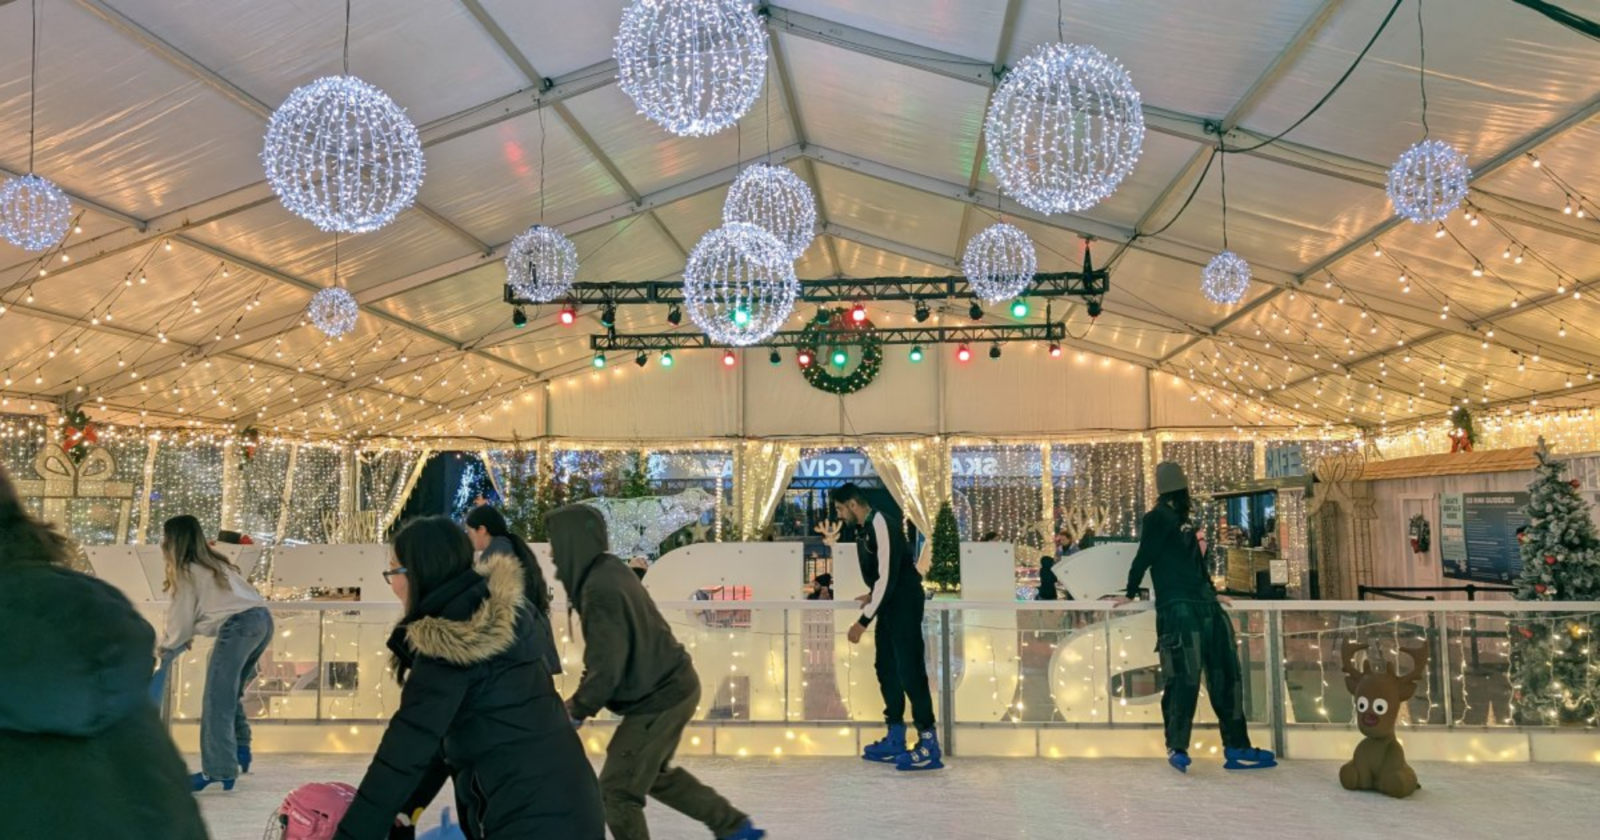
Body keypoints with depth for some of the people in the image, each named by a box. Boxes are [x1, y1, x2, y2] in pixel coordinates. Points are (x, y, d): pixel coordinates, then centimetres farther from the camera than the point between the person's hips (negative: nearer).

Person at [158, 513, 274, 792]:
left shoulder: (187, 571, 4)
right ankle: (240, 752, 22)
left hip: (239, 626, -9)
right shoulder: (213, 564, 28)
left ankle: (220, 771, -7)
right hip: (263, 619, 9)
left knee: (217, 701, -4)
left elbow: (181, 619, 8)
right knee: (230, 693, 22)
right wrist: (185, 639, 28)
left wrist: (166, 648, 25)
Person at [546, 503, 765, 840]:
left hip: (657, 699, -10)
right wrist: (584, 701, 12)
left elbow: (606, 668, -27)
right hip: (673, 686, 10)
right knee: (656, 772, 27)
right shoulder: (610, 570, 4)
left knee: (615, 791, 3)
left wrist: (575, 711, -12)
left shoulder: (599, 589, -25)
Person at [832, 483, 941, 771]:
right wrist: (872, 596, 8)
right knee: (886, 667, 11)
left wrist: (863, 621, -23)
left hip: (905, 603, -10)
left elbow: (888, 577, -25)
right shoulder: (864, 529, 10)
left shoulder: (882, 526, -20)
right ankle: (895, 739, 18)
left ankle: (929, 745, -7)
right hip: (889, 604, 10)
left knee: (909, 668, -11)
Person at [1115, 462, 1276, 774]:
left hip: (1204, 606, 9)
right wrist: (1130, 594, -4)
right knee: (1184, 677, -14)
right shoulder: (1158, 517, -5)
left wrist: (1213, 594, 30)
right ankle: (1176, 747, -5)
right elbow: (1145, 556, -7)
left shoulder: (1183, 519, 22)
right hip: (1177, 607, -9)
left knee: (1225, 676, 8)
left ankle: (1236, 748, 14)